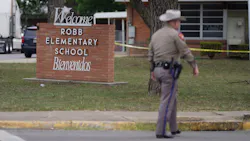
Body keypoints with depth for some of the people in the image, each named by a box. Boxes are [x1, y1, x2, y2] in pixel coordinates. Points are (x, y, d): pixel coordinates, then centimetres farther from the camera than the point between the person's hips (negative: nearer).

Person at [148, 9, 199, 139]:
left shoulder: (155, 35, 12)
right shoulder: (175, 34, -10)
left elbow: (151, 55, 17)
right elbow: (186, 52, -8)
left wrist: (153, 70, 27)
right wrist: (194, 66, 3)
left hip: (158, 69, 8)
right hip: (170, 70, -8)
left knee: (172, 99, 20)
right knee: (167, 101, -7)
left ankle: (173, 128, 24)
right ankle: (160, 132, -10)